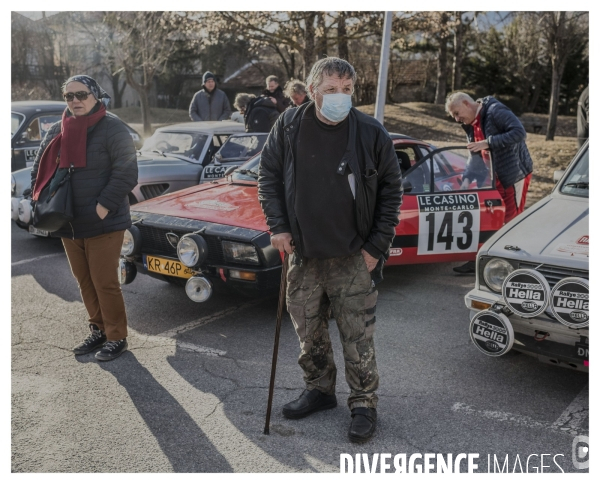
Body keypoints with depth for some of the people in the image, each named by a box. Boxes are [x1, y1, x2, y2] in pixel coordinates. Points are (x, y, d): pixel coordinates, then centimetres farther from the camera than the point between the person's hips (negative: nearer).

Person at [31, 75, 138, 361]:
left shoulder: (112, 129, -10)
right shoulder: (57, 131, 10)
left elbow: (126, 174, -16)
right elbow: (39, 169, 16)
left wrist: (102, 209, -21)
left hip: (104, 224, -6)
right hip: (68, 224, 7)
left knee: (105, 283, 0)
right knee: (85, 282, 15)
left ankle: (117, 338, 14)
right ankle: (98, 330, 30)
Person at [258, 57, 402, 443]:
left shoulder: (371, 133, -8)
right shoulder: (289, 126, -2)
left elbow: (392, 190, -1)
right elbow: (269, 176, 7)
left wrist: (377, 246, -6)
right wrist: (278, 226, -2)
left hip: (353, 257, -3)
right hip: (303, 254, 3)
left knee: (358, 337, 4)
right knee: (308, 331, 16)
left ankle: (364, 405, 23)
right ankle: (320, 390, 37)